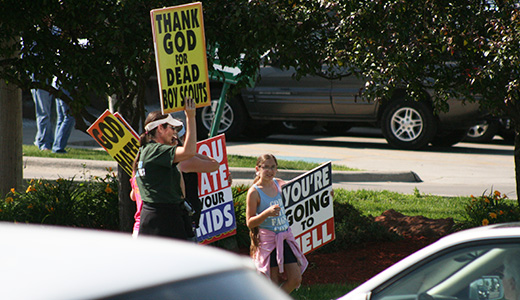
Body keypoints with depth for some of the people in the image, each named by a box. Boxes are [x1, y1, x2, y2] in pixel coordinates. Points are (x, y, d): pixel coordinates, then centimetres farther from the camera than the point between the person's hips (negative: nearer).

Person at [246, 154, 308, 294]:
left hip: (285, 236, 6)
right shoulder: (254, 192, -11)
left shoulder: (279, 184, 5)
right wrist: (267, 213, -28)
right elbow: (250, 223, -12)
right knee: (272, 285, -2)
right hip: (268, 239, -6)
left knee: (295, 279, 4)